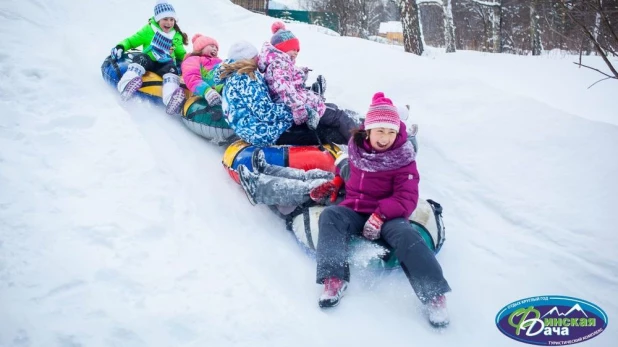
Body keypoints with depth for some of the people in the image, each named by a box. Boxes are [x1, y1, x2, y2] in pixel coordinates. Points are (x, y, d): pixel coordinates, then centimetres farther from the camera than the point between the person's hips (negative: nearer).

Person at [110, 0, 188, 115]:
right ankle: (127, 85, -60)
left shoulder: (176, 36, 18)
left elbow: (181, 55, 28)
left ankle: (171, 99, -65)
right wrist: (121, 47, -6)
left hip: (165, 65, 1)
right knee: (141, 58, -35)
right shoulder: (149, 30, 9)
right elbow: (132, 40, 12)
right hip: (148, 62, -1)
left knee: (171, 68, -35)